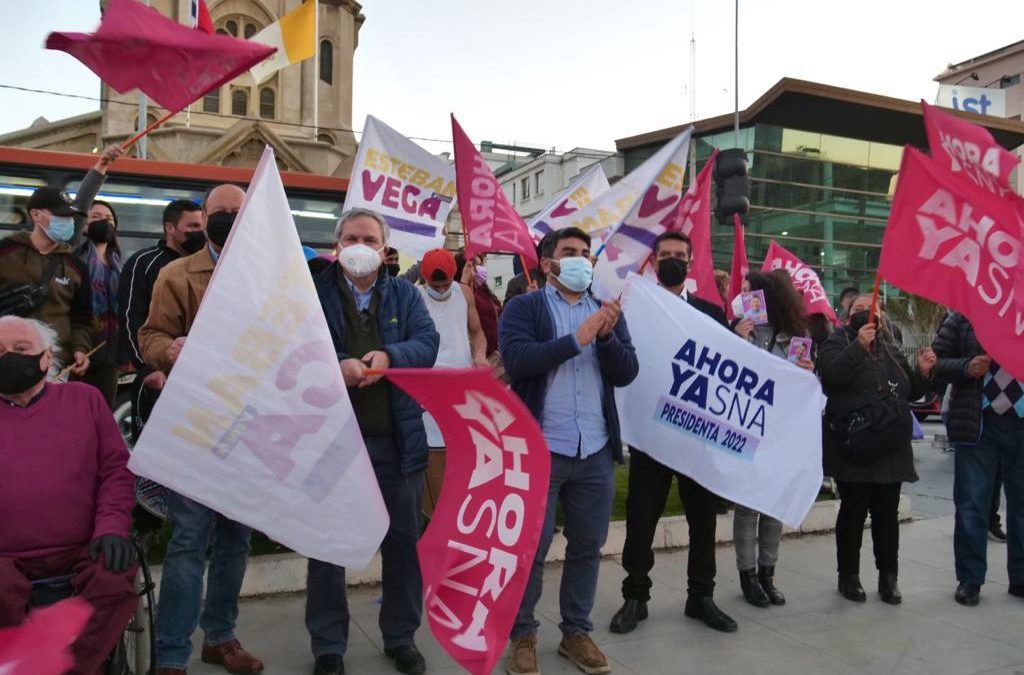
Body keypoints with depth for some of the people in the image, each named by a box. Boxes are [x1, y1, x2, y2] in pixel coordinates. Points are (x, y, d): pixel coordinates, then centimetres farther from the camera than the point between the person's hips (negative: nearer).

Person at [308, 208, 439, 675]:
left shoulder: (405, 294, 9)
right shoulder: (314, 292, 3)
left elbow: (428, 343, -4)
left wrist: (389, 355, -22)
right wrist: (337, 365, -26)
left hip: (397, 439, 2)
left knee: (403, 541, 11)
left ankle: (401, 637, 30)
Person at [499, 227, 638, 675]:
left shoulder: (607, 310, 12)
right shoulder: (523, 307, 0)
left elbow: (627, 373, 2)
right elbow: (517, 360, -17)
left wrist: (607, 336, -15)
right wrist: (576, 339, -21)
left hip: (596, 452, 4)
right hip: (539, 449, -4)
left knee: (587, 548, 13)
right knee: (530, 548, 5)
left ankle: (577, 631, 30)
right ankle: (522, 634, 23)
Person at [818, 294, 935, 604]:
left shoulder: (890, 349, 17)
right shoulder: (837, 343, 1)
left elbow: (910, 392, 23)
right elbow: (831, 375, -20)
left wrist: (923, 373, 4)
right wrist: (858, 345, -27)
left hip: (891, 447, 5)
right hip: (853, 448, -5)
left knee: (887, 514, 10)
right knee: (853, 512, 1)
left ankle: (889, 576, 20)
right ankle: (848, 575, 15)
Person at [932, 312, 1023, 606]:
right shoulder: (963, 318, 2)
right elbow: (935, 362, 2)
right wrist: (966, 367, -16)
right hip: (978, 423, -2)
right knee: (971, 505, 4)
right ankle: (969, 579, 14)